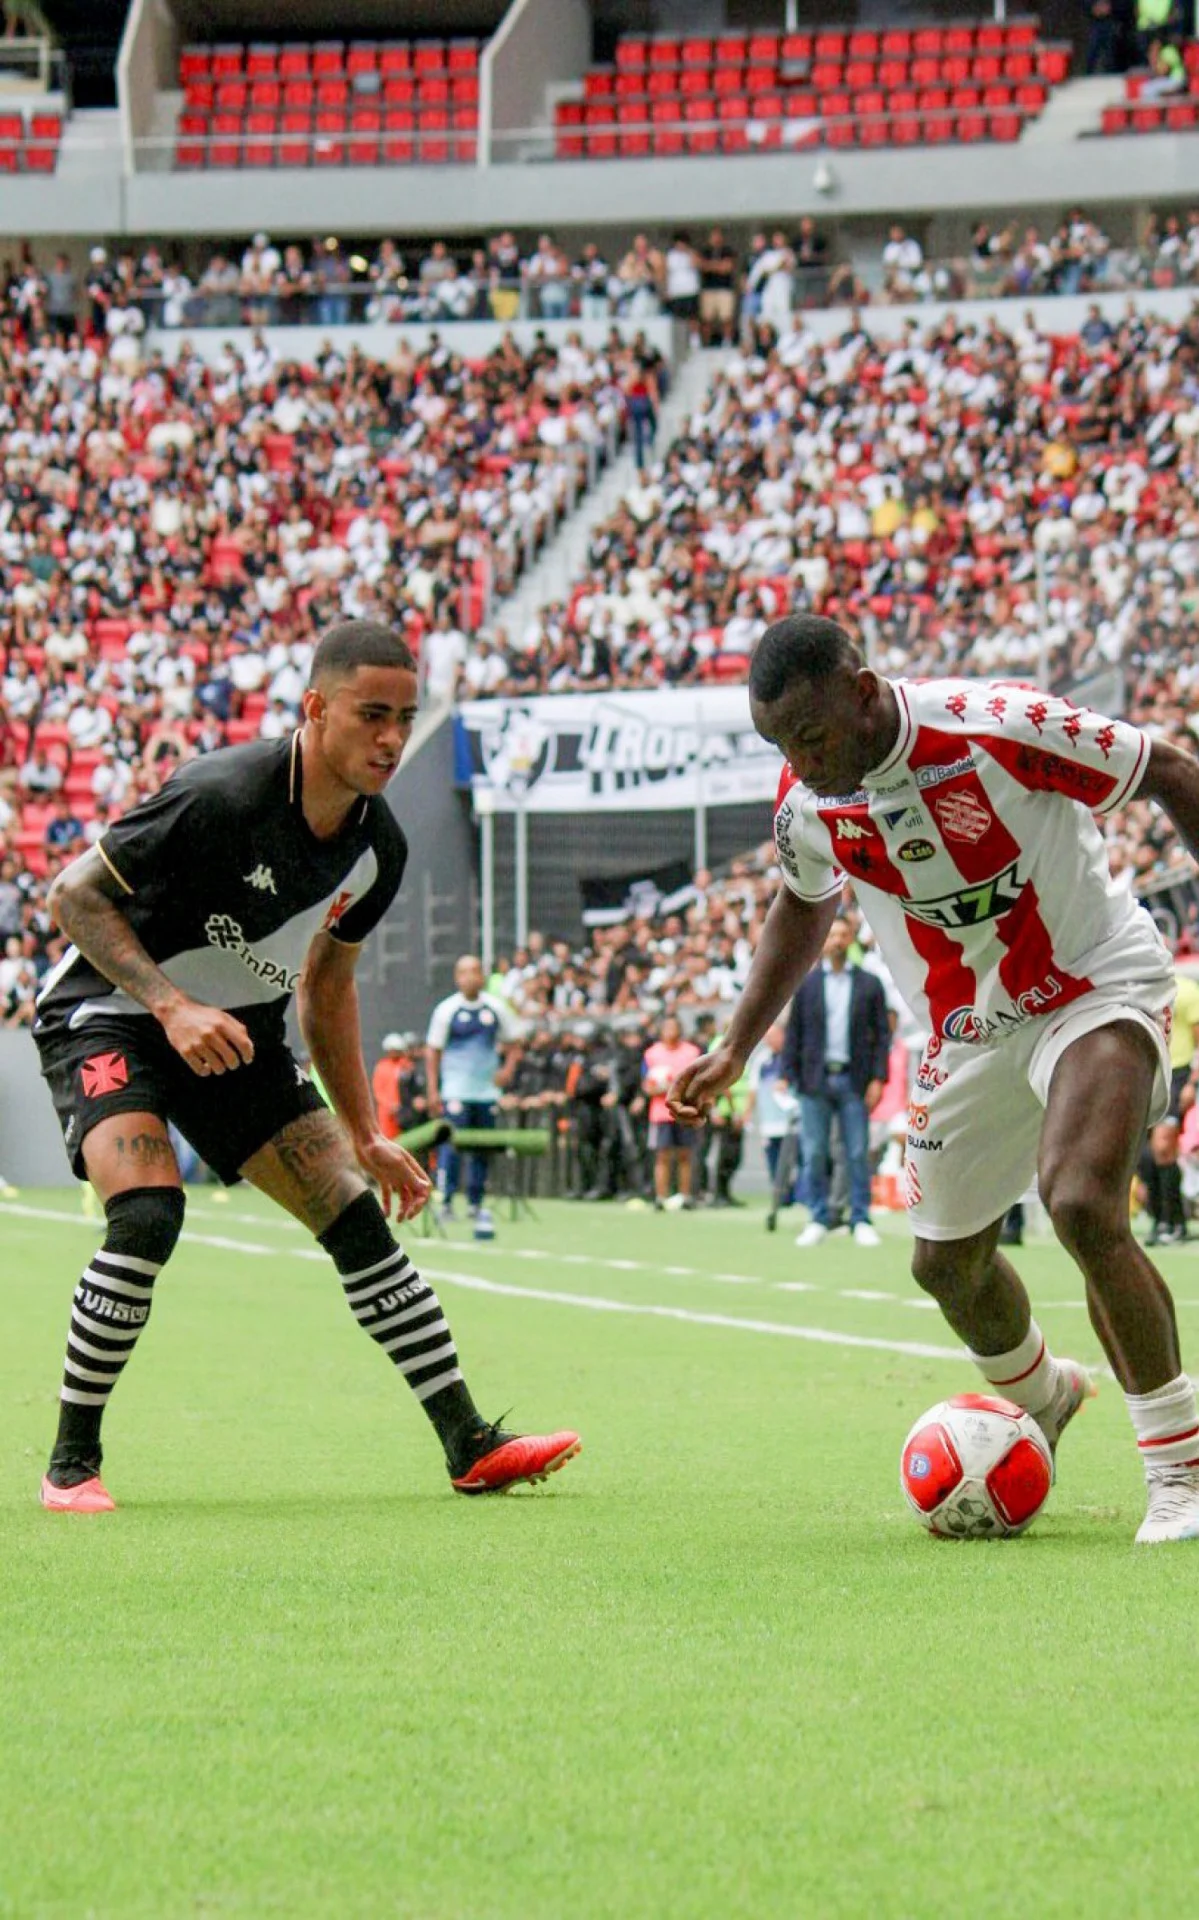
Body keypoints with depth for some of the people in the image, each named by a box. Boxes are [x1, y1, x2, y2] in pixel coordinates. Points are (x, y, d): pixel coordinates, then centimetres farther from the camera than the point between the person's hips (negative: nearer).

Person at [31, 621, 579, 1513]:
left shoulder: (379, 846, -4)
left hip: (237, 1036, 7)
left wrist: (365, 1135, 11)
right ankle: (71, 1464, -13)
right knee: (148, 1212, -28)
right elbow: (75, 892, -20)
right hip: (109, 1014, -7)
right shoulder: (220, 797, -27)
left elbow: (327, 987, 12)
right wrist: (170, 1004, -29)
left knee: (358, 1214, -2)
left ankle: (470, 1445, 5)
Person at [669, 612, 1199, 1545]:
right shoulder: (807, 800, -9)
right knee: (947, 1261, 13)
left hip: (1099, 986, -6)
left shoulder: (995, 727, -27)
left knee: (1081, 1205, -29)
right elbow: (804, 906, 15)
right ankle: (1042, 1397, 47)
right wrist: (735, 1050, 12)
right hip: (969, 1035, 6)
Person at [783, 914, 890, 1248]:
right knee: (814, 1155, 0)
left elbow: (882, 1033, 5)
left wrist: (878, 1079, -4)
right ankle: (818, 1221, 6)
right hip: (815, 1079, 1)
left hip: (854, 1080, -1)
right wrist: (791, 1076, 0)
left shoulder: (870, 984, 7)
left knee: (858, 1154, -2)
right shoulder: (805, 983, 9)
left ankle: (861, 1221, 3)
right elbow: (794, 1032, 8)